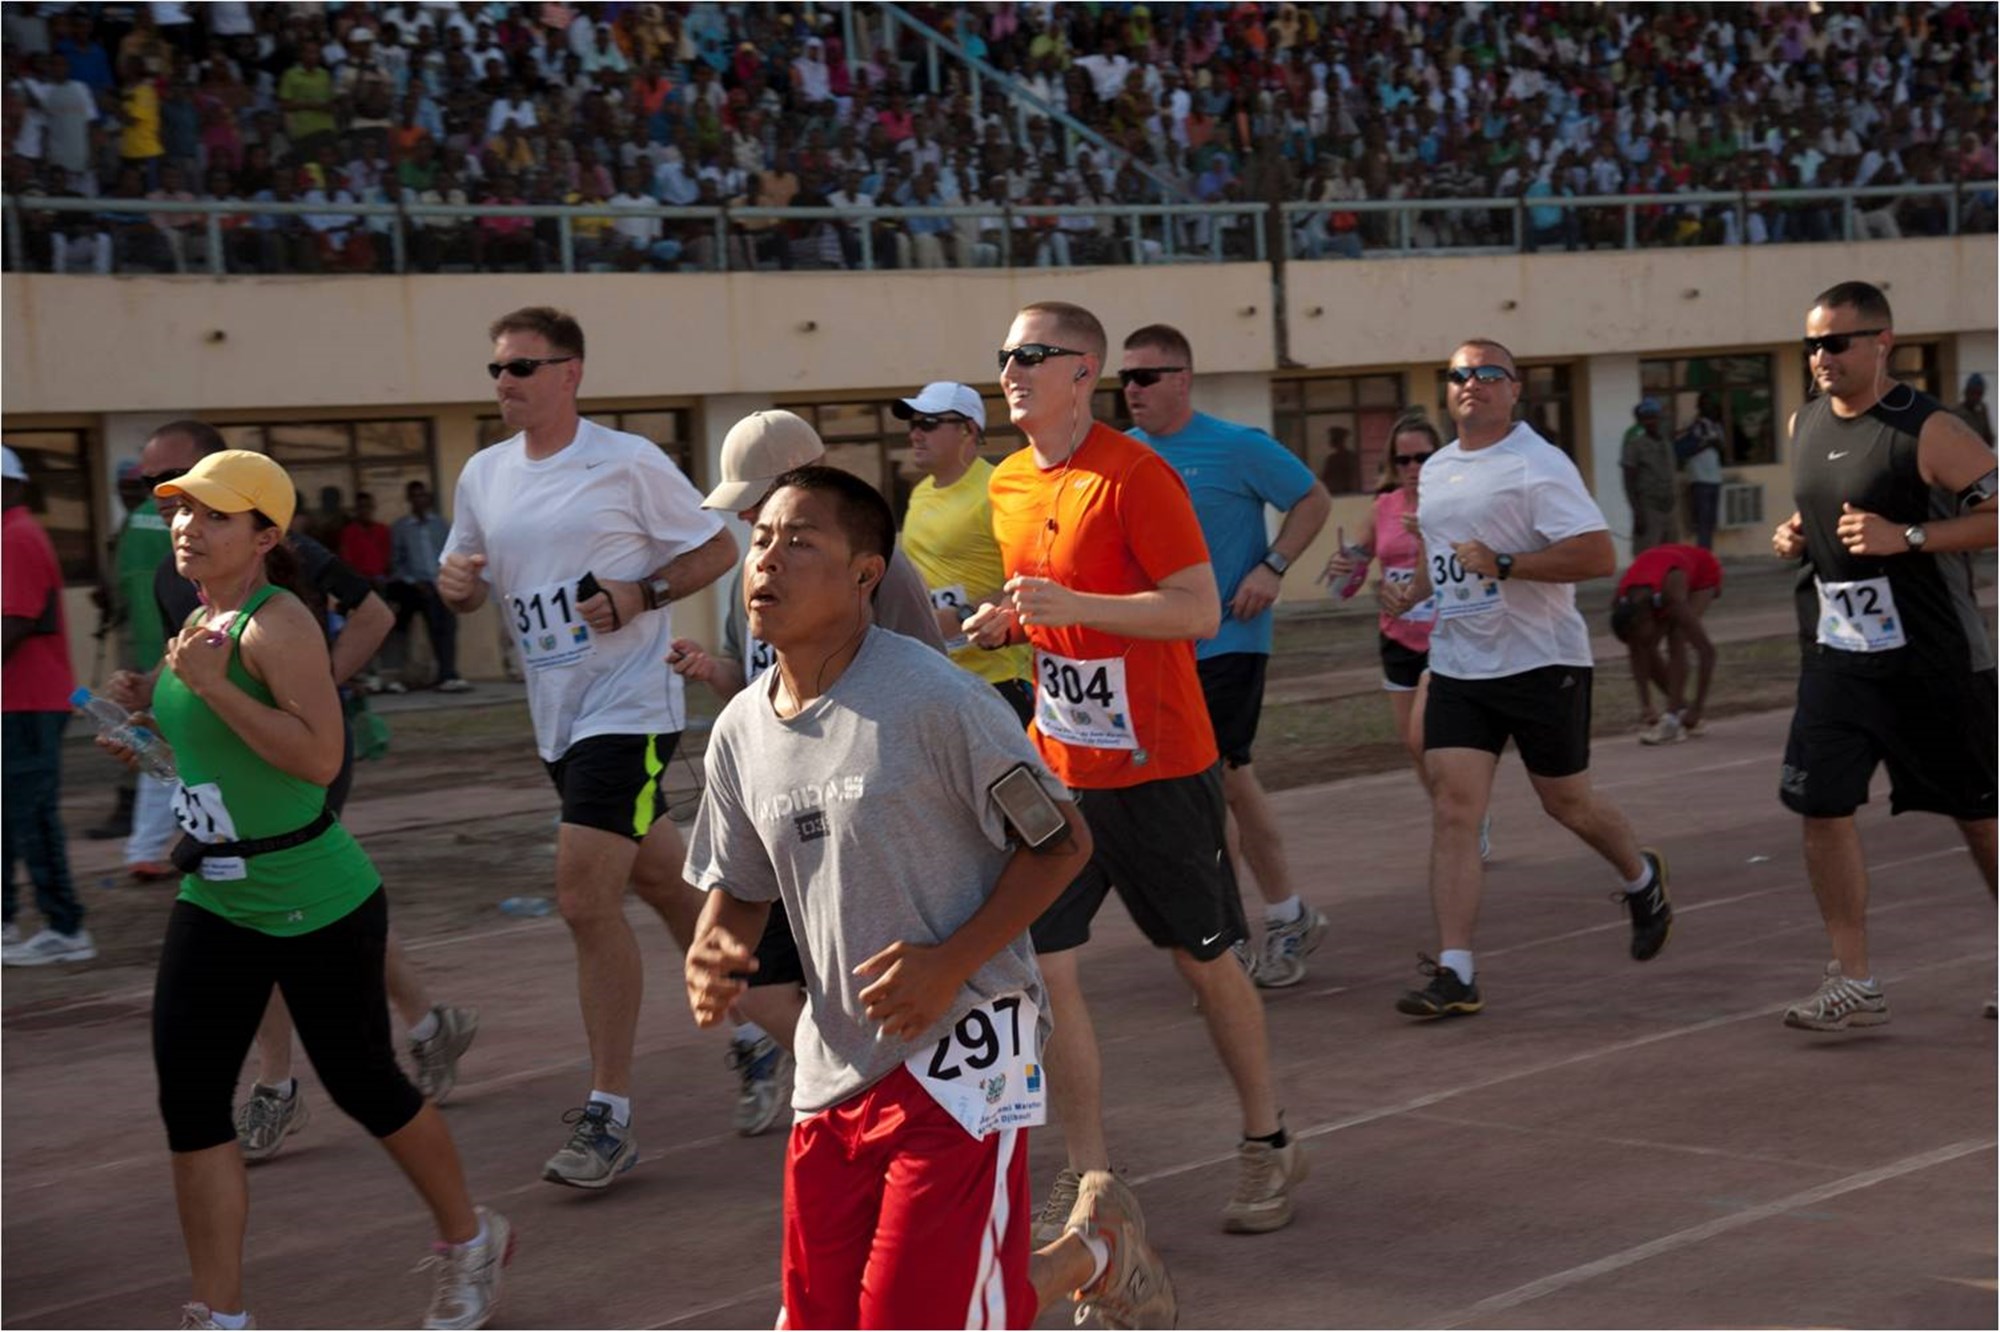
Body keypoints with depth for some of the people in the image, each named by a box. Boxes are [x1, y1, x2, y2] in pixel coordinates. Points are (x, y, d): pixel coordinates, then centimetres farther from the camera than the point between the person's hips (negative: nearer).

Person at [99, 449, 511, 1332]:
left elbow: (320, 757, -28)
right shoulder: (199, 622, 8)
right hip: (213, 901, 8)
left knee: (363, 1085, 7)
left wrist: (210, 684, -31)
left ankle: (470, 1242, 32)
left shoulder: (278, 623, -18)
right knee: (188, 1100, -1)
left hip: (315, 901, -8)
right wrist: (150, 701, 9)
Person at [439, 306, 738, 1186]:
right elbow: (464, 590, 18)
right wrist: (455, 579, -6)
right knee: (661, 878, 19)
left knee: (585, 898, -14)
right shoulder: (483, 476, 9)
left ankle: (608, 1117, -8)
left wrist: (640, 596, -18)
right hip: (558, 715, 7)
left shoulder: (628, 463, -9)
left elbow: (718, 550, -4)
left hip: (628, 707, -7)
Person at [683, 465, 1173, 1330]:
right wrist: (712, 954, -6)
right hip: (836, 1066, 7)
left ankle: (1092, 1250, 22)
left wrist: (951, 961, -19)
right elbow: (737, 887, 16)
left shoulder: (933, 699, -16)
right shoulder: (740, 730, 4)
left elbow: (1062, 843, -10)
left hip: (959, 1057, -6)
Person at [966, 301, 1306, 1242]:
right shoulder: (1008, 485, 8)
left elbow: (1200, 611, -20)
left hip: (1158, 767, -6)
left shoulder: (1136, 477, -14)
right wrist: (1001, 624, 0)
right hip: (1058, 767, 6)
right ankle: (1087, 1177, 8)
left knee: (1204, 961, 8)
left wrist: (1072, 605, -28)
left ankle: (1267, 1145, 27)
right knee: (1042, 965, -3)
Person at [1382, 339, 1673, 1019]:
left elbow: (1598, 556, -21)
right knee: (1453, 808, -8)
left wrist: (1502, 564, -22)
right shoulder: (1434, 471, 12)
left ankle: (1643, 879, 43)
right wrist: (1411, 591, 9)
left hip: (1542, 662, -5)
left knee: (1565, 801, 11)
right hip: (1457, 664, 5)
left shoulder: (1539, 465, -12)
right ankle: (1455, 973, -11)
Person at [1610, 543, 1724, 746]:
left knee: (1676, 640, -26)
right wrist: (1646, 704, -21)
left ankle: (1672, 720, -26)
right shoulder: (1621, 603, -29)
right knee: (1647, 649, -9)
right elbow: (1636, 654, -16)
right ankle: (1681, 709, 7)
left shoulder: (1672, 598, -44)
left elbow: (1706, 650, -41)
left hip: (1703, 573, -5)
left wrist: (1698, 707, -39)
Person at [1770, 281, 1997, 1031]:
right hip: (1835, 658, 6)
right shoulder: (1805, 425, 8)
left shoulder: (1928, 431, -14)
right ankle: (1854, 984, 3)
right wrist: (1794, 536, 4)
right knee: (1821, 807, -5)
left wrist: (1907, 537, -25)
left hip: (1930, 660, -6)